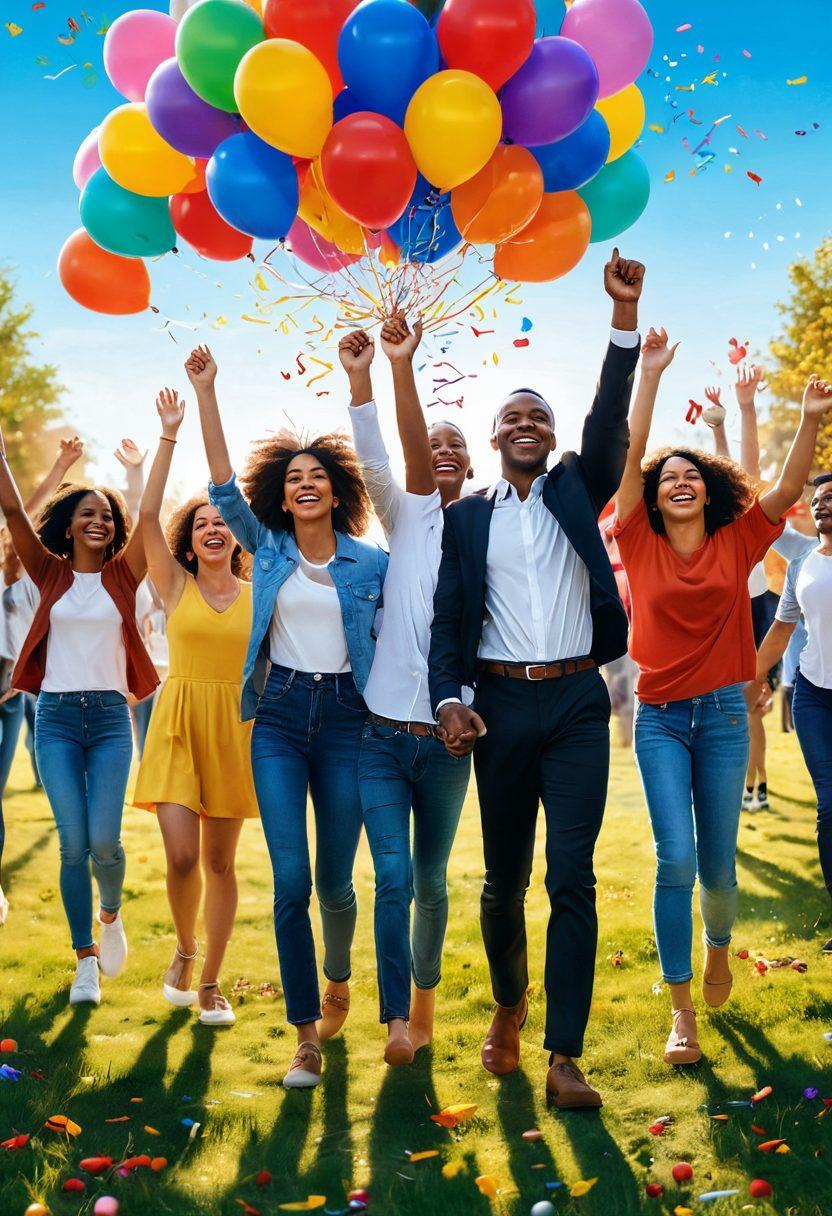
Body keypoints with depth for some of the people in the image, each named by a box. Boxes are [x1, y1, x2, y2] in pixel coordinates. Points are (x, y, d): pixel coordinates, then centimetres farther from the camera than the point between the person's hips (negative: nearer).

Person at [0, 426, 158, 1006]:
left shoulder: (123, 575, 5)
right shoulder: (50, 573, 6)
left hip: (110, 717, 0)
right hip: (56, 717, 0)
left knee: (104, 840, -8)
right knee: (73, 844, -3)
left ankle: (111, 914, 25)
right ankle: (86, 958, 13)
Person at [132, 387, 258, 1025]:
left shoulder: (258, 596, 4)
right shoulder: (176, 587, 2)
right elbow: (147, 515, -7)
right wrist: (169, 437, -10)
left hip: (236, 728, 1)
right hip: (178, 726, 0)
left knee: (220, 862, 6)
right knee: (181, 858, -9)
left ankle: (210, 983, 19)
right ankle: (185, 951, 21)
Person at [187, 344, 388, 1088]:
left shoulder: (371, 563, 3)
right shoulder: (269, 549, 6)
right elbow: (223, 486, -3)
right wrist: (205, 391, -9)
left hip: (346, 718, 0)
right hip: (280, 717, 1)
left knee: (334, 879, 5)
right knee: (290, 881, -7)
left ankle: (337, 979, 38)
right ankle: (307, 1039, 2)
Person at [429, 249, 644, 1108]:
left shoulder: (576, 490, 10)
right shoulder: (465, 516, 9)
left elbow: (609, 420, -4)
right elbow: (448, 614, 3)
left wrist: (625, 314, -15)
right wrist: (449, 699, -12)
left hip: (577, 701, 0)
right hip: (500, 705, 1)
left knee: (572, 876, -6)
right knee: (503, 877, 10)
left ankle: (564, 1057, -3)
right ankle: (508, 1007, 34)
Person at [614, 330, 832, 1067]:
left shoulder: (736, 544, 2)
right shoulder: (641, 546, -2)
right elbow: (630, 455, -8)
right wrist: (651, 376, -12)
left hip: (723, 716, 1)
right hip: (660, 719, -1)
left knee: (718, 863, 8)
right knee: (676, 860, -10)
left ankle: (718, 946, 42)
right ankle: (681, 1012, 1)